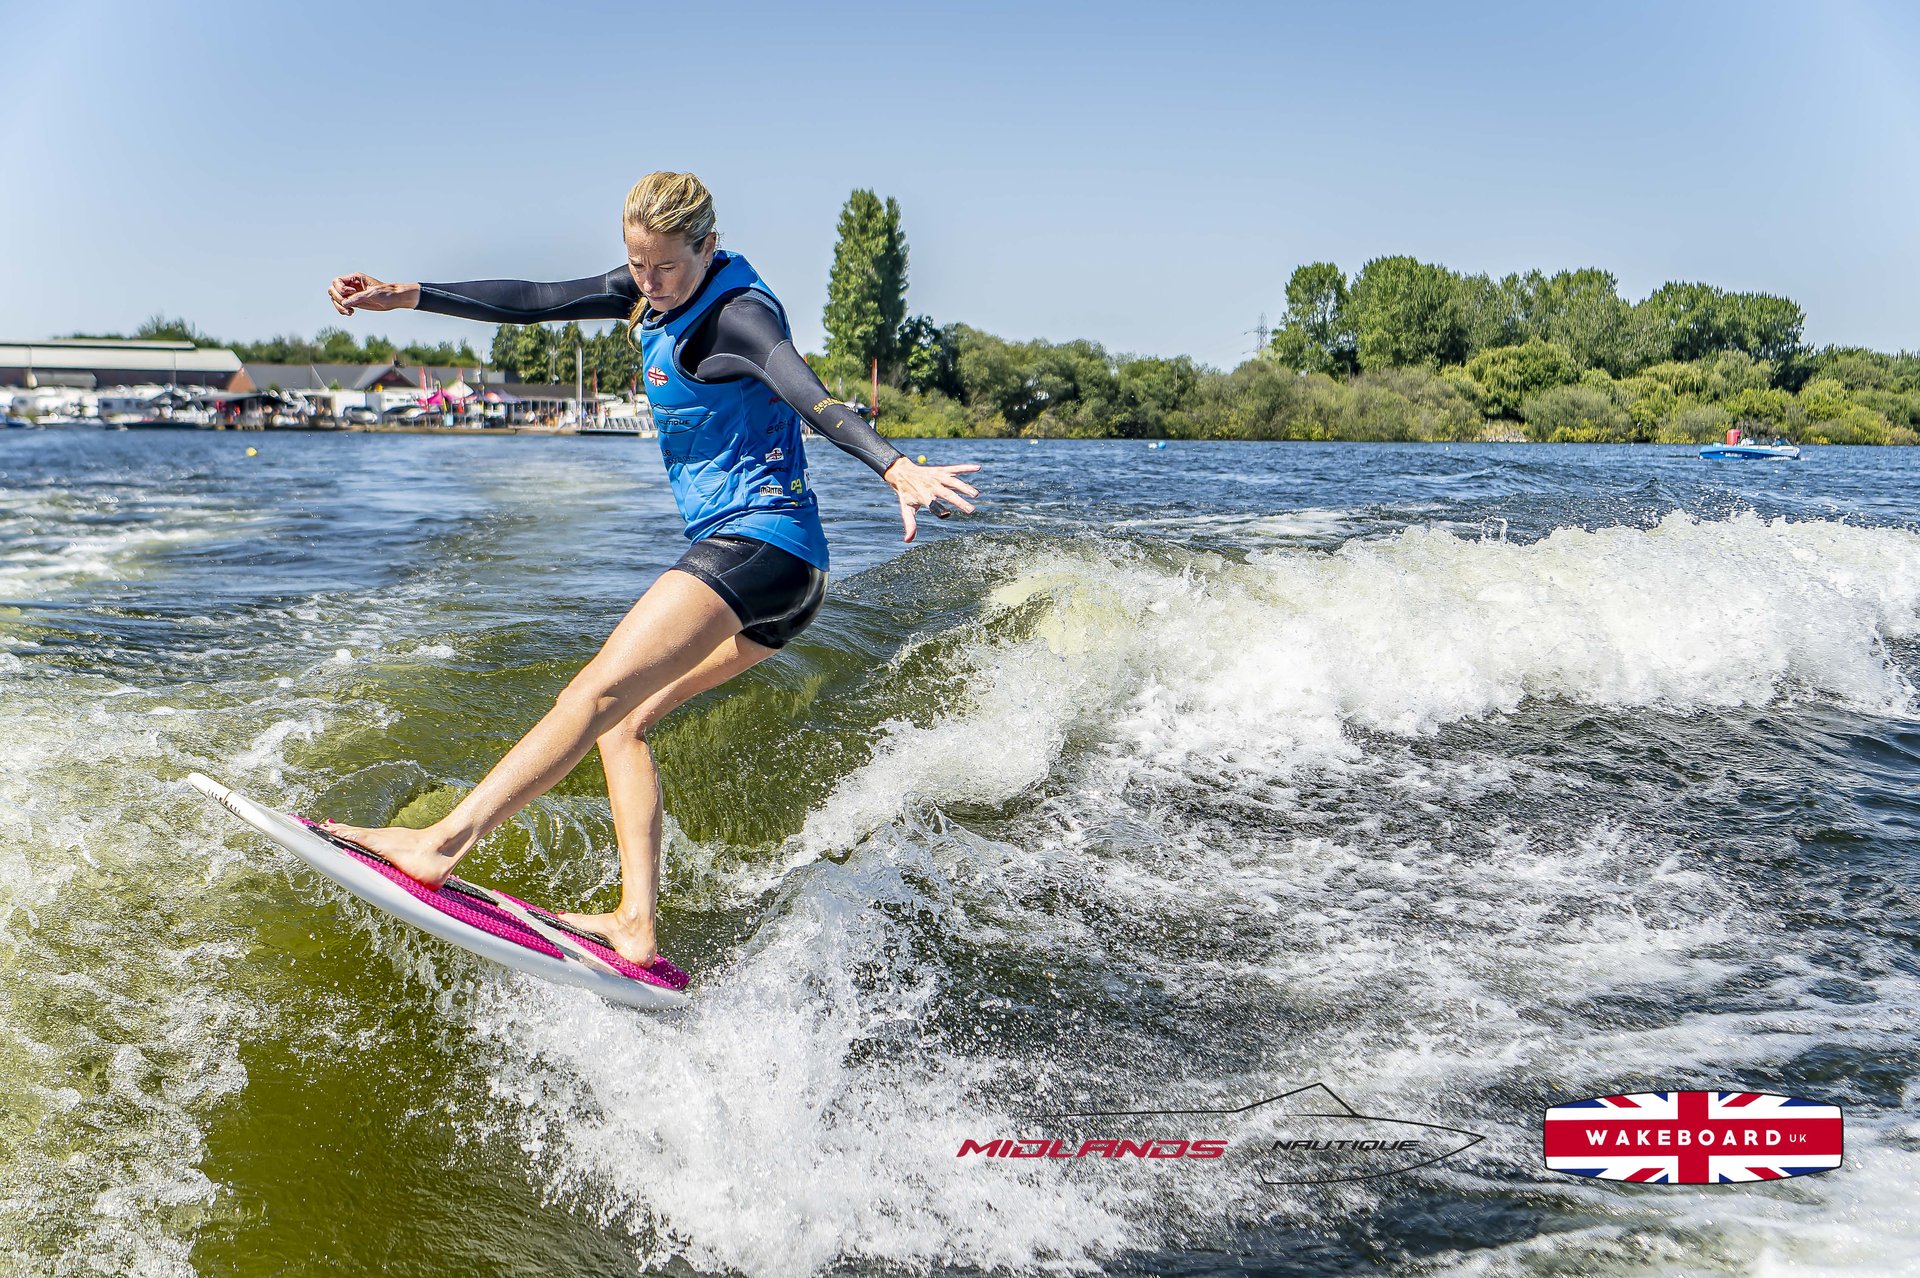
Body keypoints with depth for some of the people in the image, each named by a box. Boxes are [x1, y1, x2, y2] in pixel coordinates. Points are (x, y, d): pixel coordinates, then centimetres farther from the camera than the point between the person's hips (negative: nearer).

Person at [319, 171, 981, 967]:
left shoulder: (739, 313, -13)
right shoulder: (655, 291, 14)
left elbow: (811, 400, -31)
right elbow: (535, 303, 16)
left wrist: (895, 467, -48)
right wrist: (408, 296, 11)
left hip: (760, 545, -10)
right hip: (766, 567, 10)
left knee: (603, 691, -17)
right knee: (621, 724, 6)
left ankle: (443, 843, -19)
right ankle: (636, 926, -1)